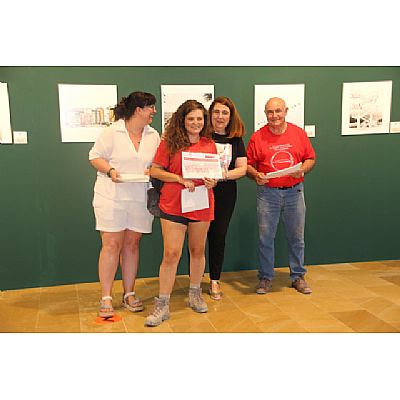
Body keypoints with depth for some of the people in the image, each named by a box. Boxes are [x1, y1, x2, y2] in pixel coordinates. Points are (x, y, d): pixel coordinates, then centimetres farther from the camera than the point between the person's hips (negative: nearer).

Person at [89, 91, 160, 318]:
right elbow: (95, 156, -1)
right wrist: (110, 170, -17)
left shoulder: (154, 136, 9)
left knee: (132, 244, 9)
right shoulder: (112, 132, -5)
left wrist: (152, 170, -8)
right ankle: (106, 298, 7)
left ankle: (129, 293, 21)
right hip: (111, 197, -4)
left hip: (140, 198, 4)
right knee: (111, 245, -3)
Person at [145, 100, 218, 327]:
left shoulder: (210, 144, 7)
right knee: (171, 254, -5)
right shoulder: (170, 143, -3)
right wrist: (180, 179, -16)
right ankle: (162, 306, 4)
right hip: (173, 205, -3)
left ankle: (195, 295, 33)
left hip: (202, 205, 3)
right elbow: (155, 171, -4)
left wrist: (213, 182, -8)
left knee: (198, 251, 14)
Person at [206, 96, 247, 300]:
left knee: (219, 236, 10)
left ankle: (215, 281, 24)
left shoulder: (236, 140, 5)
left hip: (225, 195, 3)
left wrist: (224, 174, -18)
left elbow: (242, 168, -1)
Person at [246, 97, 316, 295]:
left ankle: (298, 276, 24)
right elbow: (248, 164, 3)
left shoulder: (299, 133, 4)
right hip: (267, 192, -1)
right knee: (265, 237, 4)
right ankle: (265, 278, 18)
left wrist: (303, 169, -10)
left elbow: (310, 158, 10)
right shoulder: (257, 137, -1)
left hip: (294, 191, 1)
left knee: (296, 237, 9)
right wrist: (256, 175, -17)